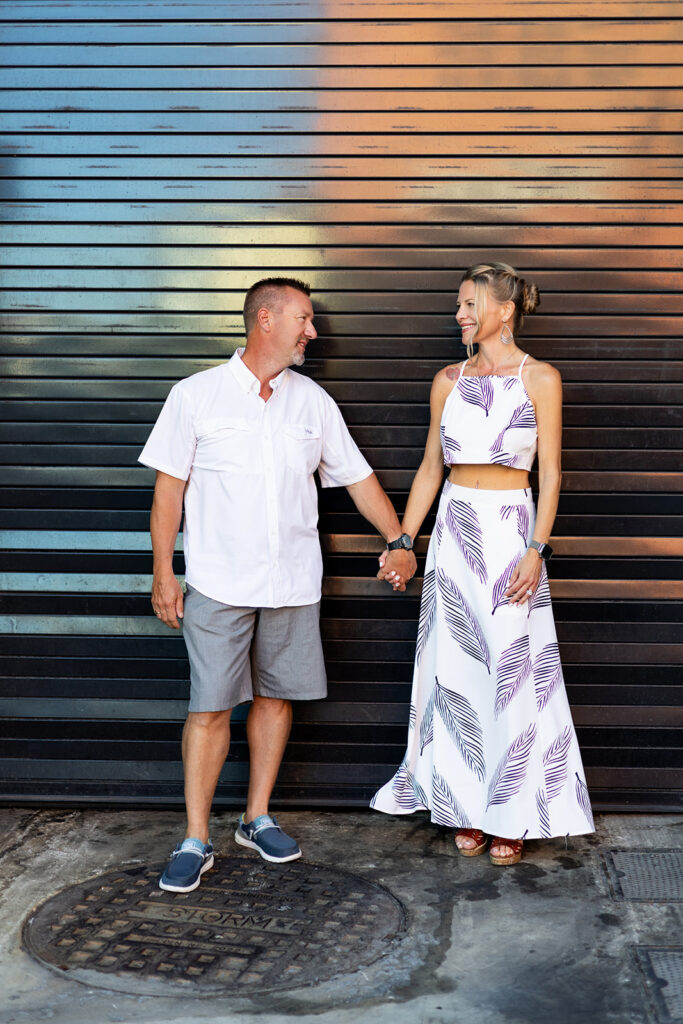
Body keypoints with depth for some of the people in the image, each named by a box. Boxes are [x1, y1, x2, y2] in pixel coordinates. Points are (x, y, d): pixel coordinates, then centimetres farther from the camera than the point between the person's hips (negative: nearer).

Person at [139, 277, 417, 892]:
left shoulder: (313, 401, 7)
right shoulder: (197, 395, -2)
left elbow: (358, 477, 12)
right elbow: (169, 488, -1)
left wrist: (399, 541, 4)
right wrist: (163, 574, -5)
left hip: (293, 583, 4)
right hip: (218, 583, -3)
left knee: (275, 697, 10)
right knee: (211, 707, -2)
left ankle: (258, 819, 26)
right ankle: (195, 841, 9)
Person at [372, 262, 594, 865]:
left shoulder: (540, 379, -2)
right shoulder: (449, 380, 9)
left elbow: (550, 473, -4)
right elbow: (431, 467, 13)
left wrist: (536, 550, -13)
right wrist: (402, 541, 9)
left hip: (510, 531, -4)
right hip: (453, 531, 4)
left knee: (513, 672, 0)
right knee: (458, 671, 7)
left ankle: (511, 816, 14)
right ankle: (467, 808, 20)